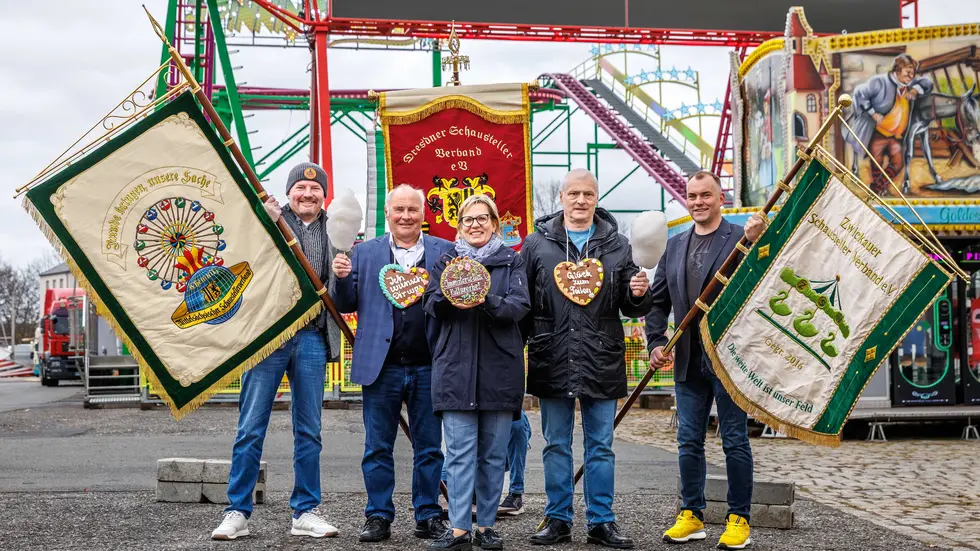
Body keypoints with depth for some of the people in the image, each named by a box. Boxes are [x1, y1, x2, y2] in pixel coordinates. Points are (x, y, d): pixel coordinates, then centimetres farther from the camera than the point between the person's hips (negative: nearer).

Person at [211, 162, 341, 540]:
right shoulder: (268, 218, 2)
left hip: (312, 338, 3)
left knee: (309, 432, 8)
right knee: (251, 429, 0)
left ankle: (305, 512, 17)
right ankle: (237, 513, 9)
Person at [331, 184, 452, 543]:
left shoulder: (445, 252, 7)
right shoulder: (364, 253, 9)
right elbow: (347, 305, 8)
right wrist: (342, 279, -10)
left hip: (429, 366, 0)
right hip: (381, 365, 1)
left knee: (429, 448, 8)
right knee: (377, 449, 7)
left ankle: (428, 517, 19)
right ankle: (378, 518, 17)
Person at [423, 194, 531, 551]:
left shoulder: (511, 261, 9)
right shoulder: (446, 261, 13)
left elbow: (520, 306, -5)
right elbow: (431, 305, 2)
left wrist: (487, 301, -24)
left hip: (499, 369, 0)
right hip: (456, 368, 0)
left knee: (494, 453, 5)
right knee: (460, 452, -4)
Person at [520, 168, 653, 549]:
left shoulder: (617, 245, 8)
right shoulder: (537, 243, 4)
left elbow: (631, 307, 10)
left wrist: (639, 294, -12)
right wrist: (529, 341, -4)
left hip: (602, 362, 1)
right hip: (552, 361, 0)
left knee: (601, 446, 6)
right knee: (556, 445, 8)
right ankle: (558, 519, 18)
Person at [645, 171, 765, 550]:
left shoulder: (741, 239, -5)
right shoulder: (675, 245, 12)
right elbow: (658, 300, 15)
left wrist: (754, 244, -35)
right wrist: (656, 342, 2)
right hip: (689, 362, 5)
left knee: (735, 441, 3)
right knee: (689, 442, 10)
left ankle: (739, 519, 13)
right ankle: (691, 516, 21)